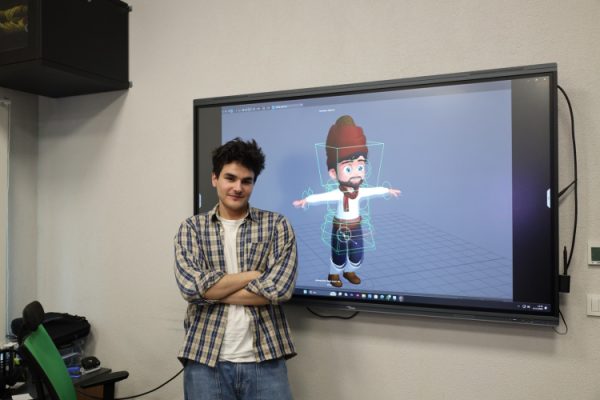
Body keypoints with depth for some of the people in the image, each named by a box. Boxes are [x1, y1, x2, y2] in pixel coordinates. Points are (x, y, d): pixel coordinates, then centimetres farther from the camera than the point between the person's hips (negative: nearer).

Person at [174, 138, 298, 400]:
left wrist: (210, 291, -9)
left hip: (265, 359, 0)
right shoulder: (192, 228, 4)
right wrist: (254, 274, -10)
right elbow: (190, 286, -11)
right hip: (205, 360, 1)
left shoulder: (277, 225, 1)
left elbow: (279, 289, -12)